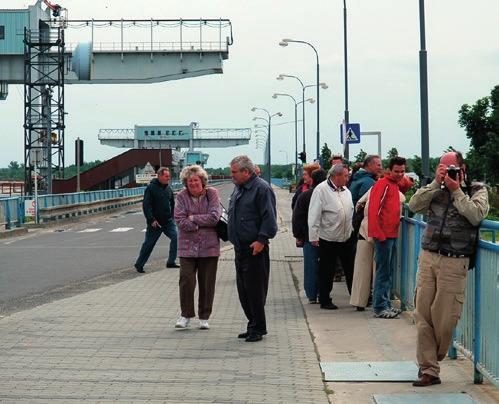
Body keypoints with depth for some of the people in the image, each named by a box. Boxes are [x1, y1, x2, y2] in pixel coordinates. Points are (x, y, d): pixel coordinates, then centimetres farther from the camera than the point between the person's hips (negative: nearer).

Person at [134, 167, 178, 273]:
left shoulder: (168, 188, 8)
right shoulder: (151, 188, -10)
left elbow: (172, 204, 19)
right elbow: (146, 205, -14)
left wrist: (171, 217, 9)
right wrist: (152, 220, -18)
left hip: (168, 222, 5)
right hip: (155, 222, -5)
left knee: (176, 237, -10)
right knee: (149, 243, 3)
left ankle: (171, 262, 1)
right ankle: (139, 264, 19)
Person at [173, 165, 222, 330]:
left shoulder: (212, 193, -1)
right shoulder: (182, 196, -1)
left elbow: (214, 217, -12)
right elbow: (180, 221, -10)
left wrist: (193, 218, -11)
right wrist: (203, 223, -14)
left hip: (209, 247, 0)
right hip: (187, 246, 0)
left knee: (207, 283, 6)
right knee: (186, 280, -6)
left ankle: (204, 317, 19)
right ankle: (186, 315, 9)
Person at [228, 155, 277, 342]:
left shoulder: (262, 189, -12)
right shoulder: (238, 188, 16)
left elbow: (269, 218, -16)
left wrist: (261, 240, -19)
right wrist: (231, 235, 20)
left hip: (255, 248, -9)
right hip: (240, 248, 9)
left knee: (255, 290, -5)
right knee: (243, 289, 12)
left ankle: (257, 328, 3)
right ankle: (253, 325, 22)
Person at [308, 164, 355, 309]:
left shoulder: (346, 191, 10)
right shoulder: (321, 190, -12)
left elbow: (352, 212, 20)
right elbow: (314, 214, -14)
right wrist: (313, 236, -17)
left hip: (346, 238, 6)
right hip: (328, 239, -6)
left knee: (351, 269, 10)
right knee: (327, 271, 4)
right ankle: (324, 300, 14)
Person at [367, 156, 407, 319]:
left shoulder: (394, 185, 16)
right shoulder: (383, 184, -12)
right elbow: (374, 211, -18)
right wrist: (379, 234, -20)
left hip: (392, 234, 9)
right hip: (383, 235, -9)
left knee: (388, 272, 14)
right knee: (383, 272, -6)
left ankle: (385, 304, 21)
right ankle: (380, 308, -3)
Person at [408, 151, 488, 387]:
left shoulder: (477, 191, 6)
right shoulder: (436, 190, 14)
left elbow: (476, 215, -13)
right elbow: (414, 205, -1)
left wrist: (456, 191, -9)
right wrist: (436, 183, -5)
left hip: (454, 263, -3)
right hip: (428, 258, 3)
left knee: (444, 318, -2)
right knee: (422, 315, -2)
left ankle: (434, 358, 25)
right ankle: (429, 370, 4)